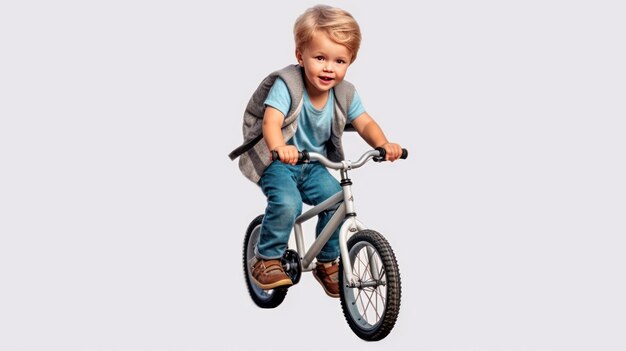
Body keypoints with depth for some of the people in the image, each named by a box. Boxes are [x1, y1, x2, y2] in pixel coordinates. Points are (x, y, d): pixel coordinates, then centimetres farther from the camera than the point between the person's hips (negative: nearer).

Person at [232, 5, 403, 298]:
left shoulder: (345, 93, -6)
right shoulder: (286, 84, -23)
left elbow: (365, 123, -5)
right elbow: (272, 121, -36)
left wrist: (384, 144, -27)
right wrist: (279, 147, -58)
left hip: (313, 164, 5)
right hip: (277, 162, -5)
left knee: (337, 199, -12)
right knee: (287, 203, -30)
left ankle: (327, 262, 12)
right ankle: (265, 260, -8)